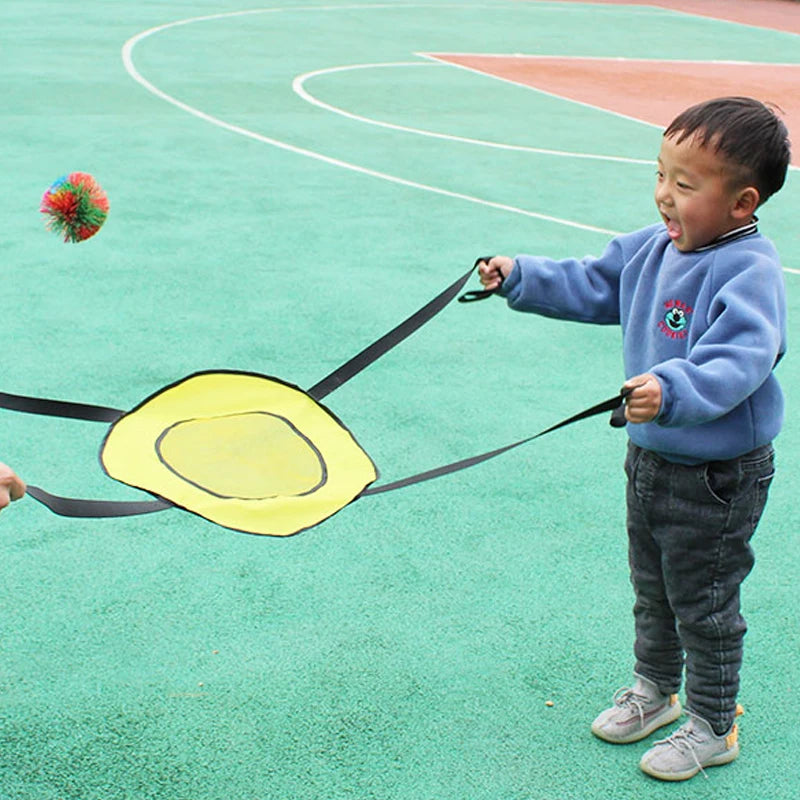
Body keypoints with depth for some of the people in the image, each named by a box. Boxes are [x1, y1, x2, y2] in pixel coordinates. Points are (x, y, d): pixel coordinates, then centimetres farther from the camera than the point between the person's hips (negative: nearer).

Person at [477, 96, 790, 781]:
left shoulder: (749, 272, -25)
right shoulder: (652, 248, 1)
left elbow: (737, 361, -39)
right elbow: (590, 286, 16)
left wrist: (673, 391, -54)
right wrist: (519, 277, 9)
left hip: (716, 479, -8)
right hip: (651, 456, 8)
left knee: (704, 605, 8)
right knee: (652, 590, 25)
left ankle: (713, 727, 29)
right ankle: (655, 687, 47)